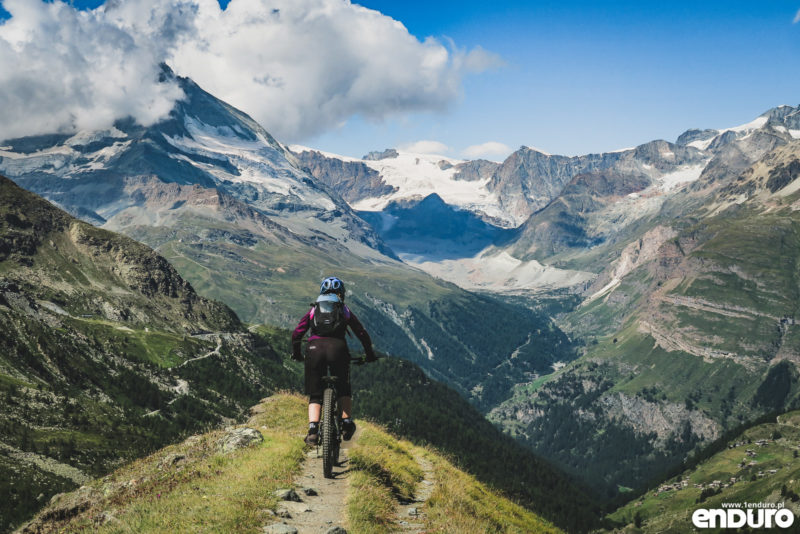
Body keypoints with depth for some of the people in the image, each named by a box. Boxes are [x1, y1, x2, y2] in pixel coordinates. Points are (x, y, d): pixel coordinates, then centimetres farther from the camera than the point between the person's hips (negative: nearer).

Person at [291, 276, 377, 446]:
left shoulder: (313, 310, 24)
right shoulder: (345, 311, 23)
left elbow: (296, 334, 16)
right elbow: (362, 334, 19)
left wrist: (296, 354, 31)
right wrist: (370, 354, 32)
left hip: (315, 348, 1)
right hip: (338, 349, 0)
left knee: (315, 395, 8)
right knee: (343, 389, 21)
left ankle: (313, 429, -10)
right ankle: (347, 421, 5)